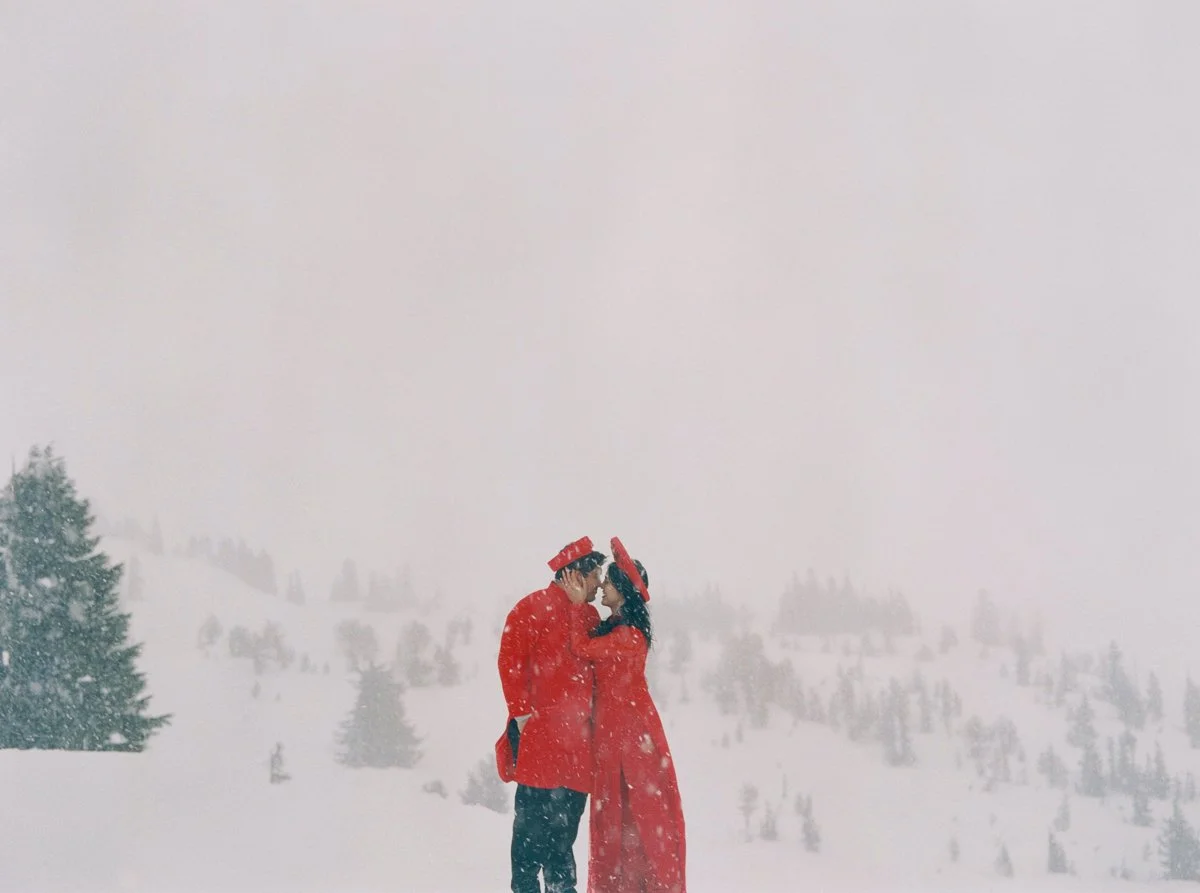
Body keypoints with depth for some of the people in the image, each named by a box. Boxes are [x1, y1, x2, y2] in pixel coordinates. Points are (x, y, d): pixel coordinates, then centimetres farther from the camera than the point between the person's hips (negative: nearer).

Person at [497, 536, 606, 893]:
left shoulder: (590, 616, 18)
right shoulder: (534, 608, -5)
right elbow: (510, 661, -10)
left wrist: (594, 717, 13)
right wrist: (521, 713, -15)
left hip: (579, 738, 7)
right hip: (541, 734, -7)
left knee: (567, 822, 10)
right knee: (535, 817, -6)